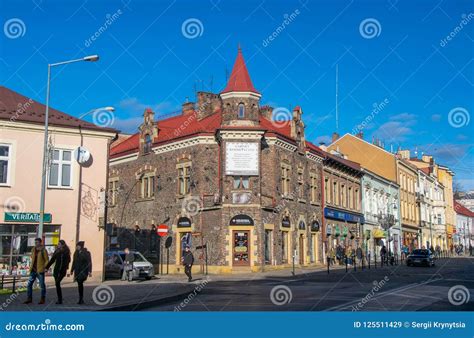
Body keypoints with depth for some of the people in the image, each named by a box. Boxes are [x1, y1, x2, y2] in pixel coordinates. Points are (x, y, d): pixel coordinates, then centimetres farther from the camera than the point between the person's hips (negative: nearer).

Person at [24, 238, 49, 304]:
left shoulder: (43, 250, -7)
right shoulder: (33, 250, 8)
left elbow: (47, 260, -5)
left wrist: (45, 267, -16)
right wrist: (31, 267, 19)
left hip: (40, 270, -5)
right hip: (33, 270, 5)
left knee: (42, 285, 2)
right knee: (29, 284, 3)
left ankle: (43, 299, 13)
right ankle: (29, 299, 12)